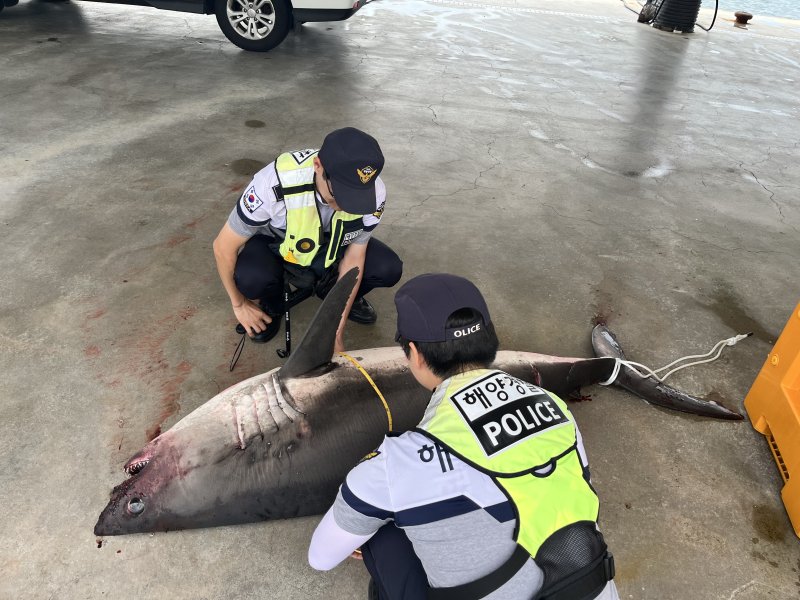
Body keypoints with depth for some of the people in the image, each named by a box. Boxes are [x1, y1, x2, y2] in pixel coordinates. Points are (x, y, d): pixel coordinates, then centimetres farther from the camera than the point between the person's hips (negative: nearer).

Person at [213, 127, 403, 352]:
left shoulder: (373, 192, -29)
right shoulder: (275, 184, -38)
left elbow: (354, 259, -16)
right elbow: (223, 247, -23)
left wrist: (337, 332, -16)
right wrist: (239, 304, -10)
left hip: (332, 245, 2)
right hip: (274, 243, -2)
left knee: (389, 269, -21)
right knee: (250, 278, -34)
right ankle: (270, 306, 3)